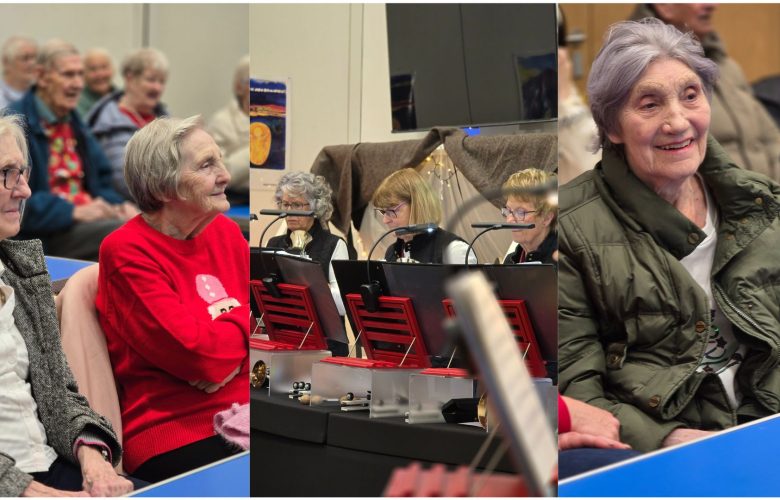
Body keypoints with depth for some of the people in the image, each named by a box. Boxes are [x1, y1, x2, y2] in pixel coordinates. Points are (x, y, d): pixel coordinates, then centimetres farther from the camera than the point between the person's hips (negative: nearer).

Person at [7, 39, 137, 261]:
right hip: (40, 234, -8)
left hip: (85, 220, 8)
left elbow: (100, 182, 23)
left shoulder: (74, 124, 20)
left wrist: (118, 205, 0)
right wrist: (75, 212, -23)